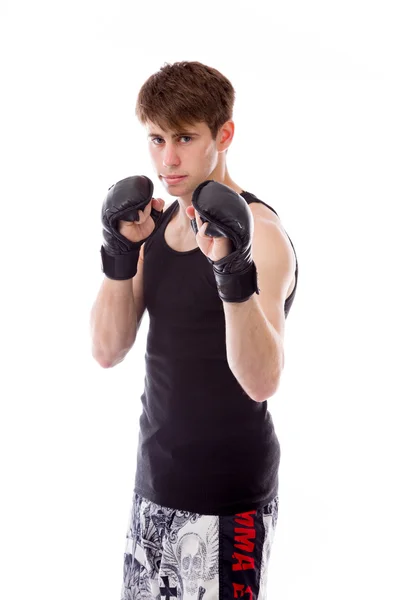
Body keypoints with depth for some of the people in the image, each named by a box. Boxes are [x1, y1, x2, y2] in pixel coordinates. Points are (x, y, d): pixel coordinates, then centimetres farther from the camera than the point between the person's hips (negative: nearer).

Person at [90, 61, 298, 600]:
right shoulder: (157, 223, 6)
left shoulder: (257, 231, -15)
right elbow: (107, 350, 0)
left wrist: (233, 275, -38)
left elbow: (261, 380, -26)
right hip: (155, 484, 7)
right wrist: (120, 254, -11)